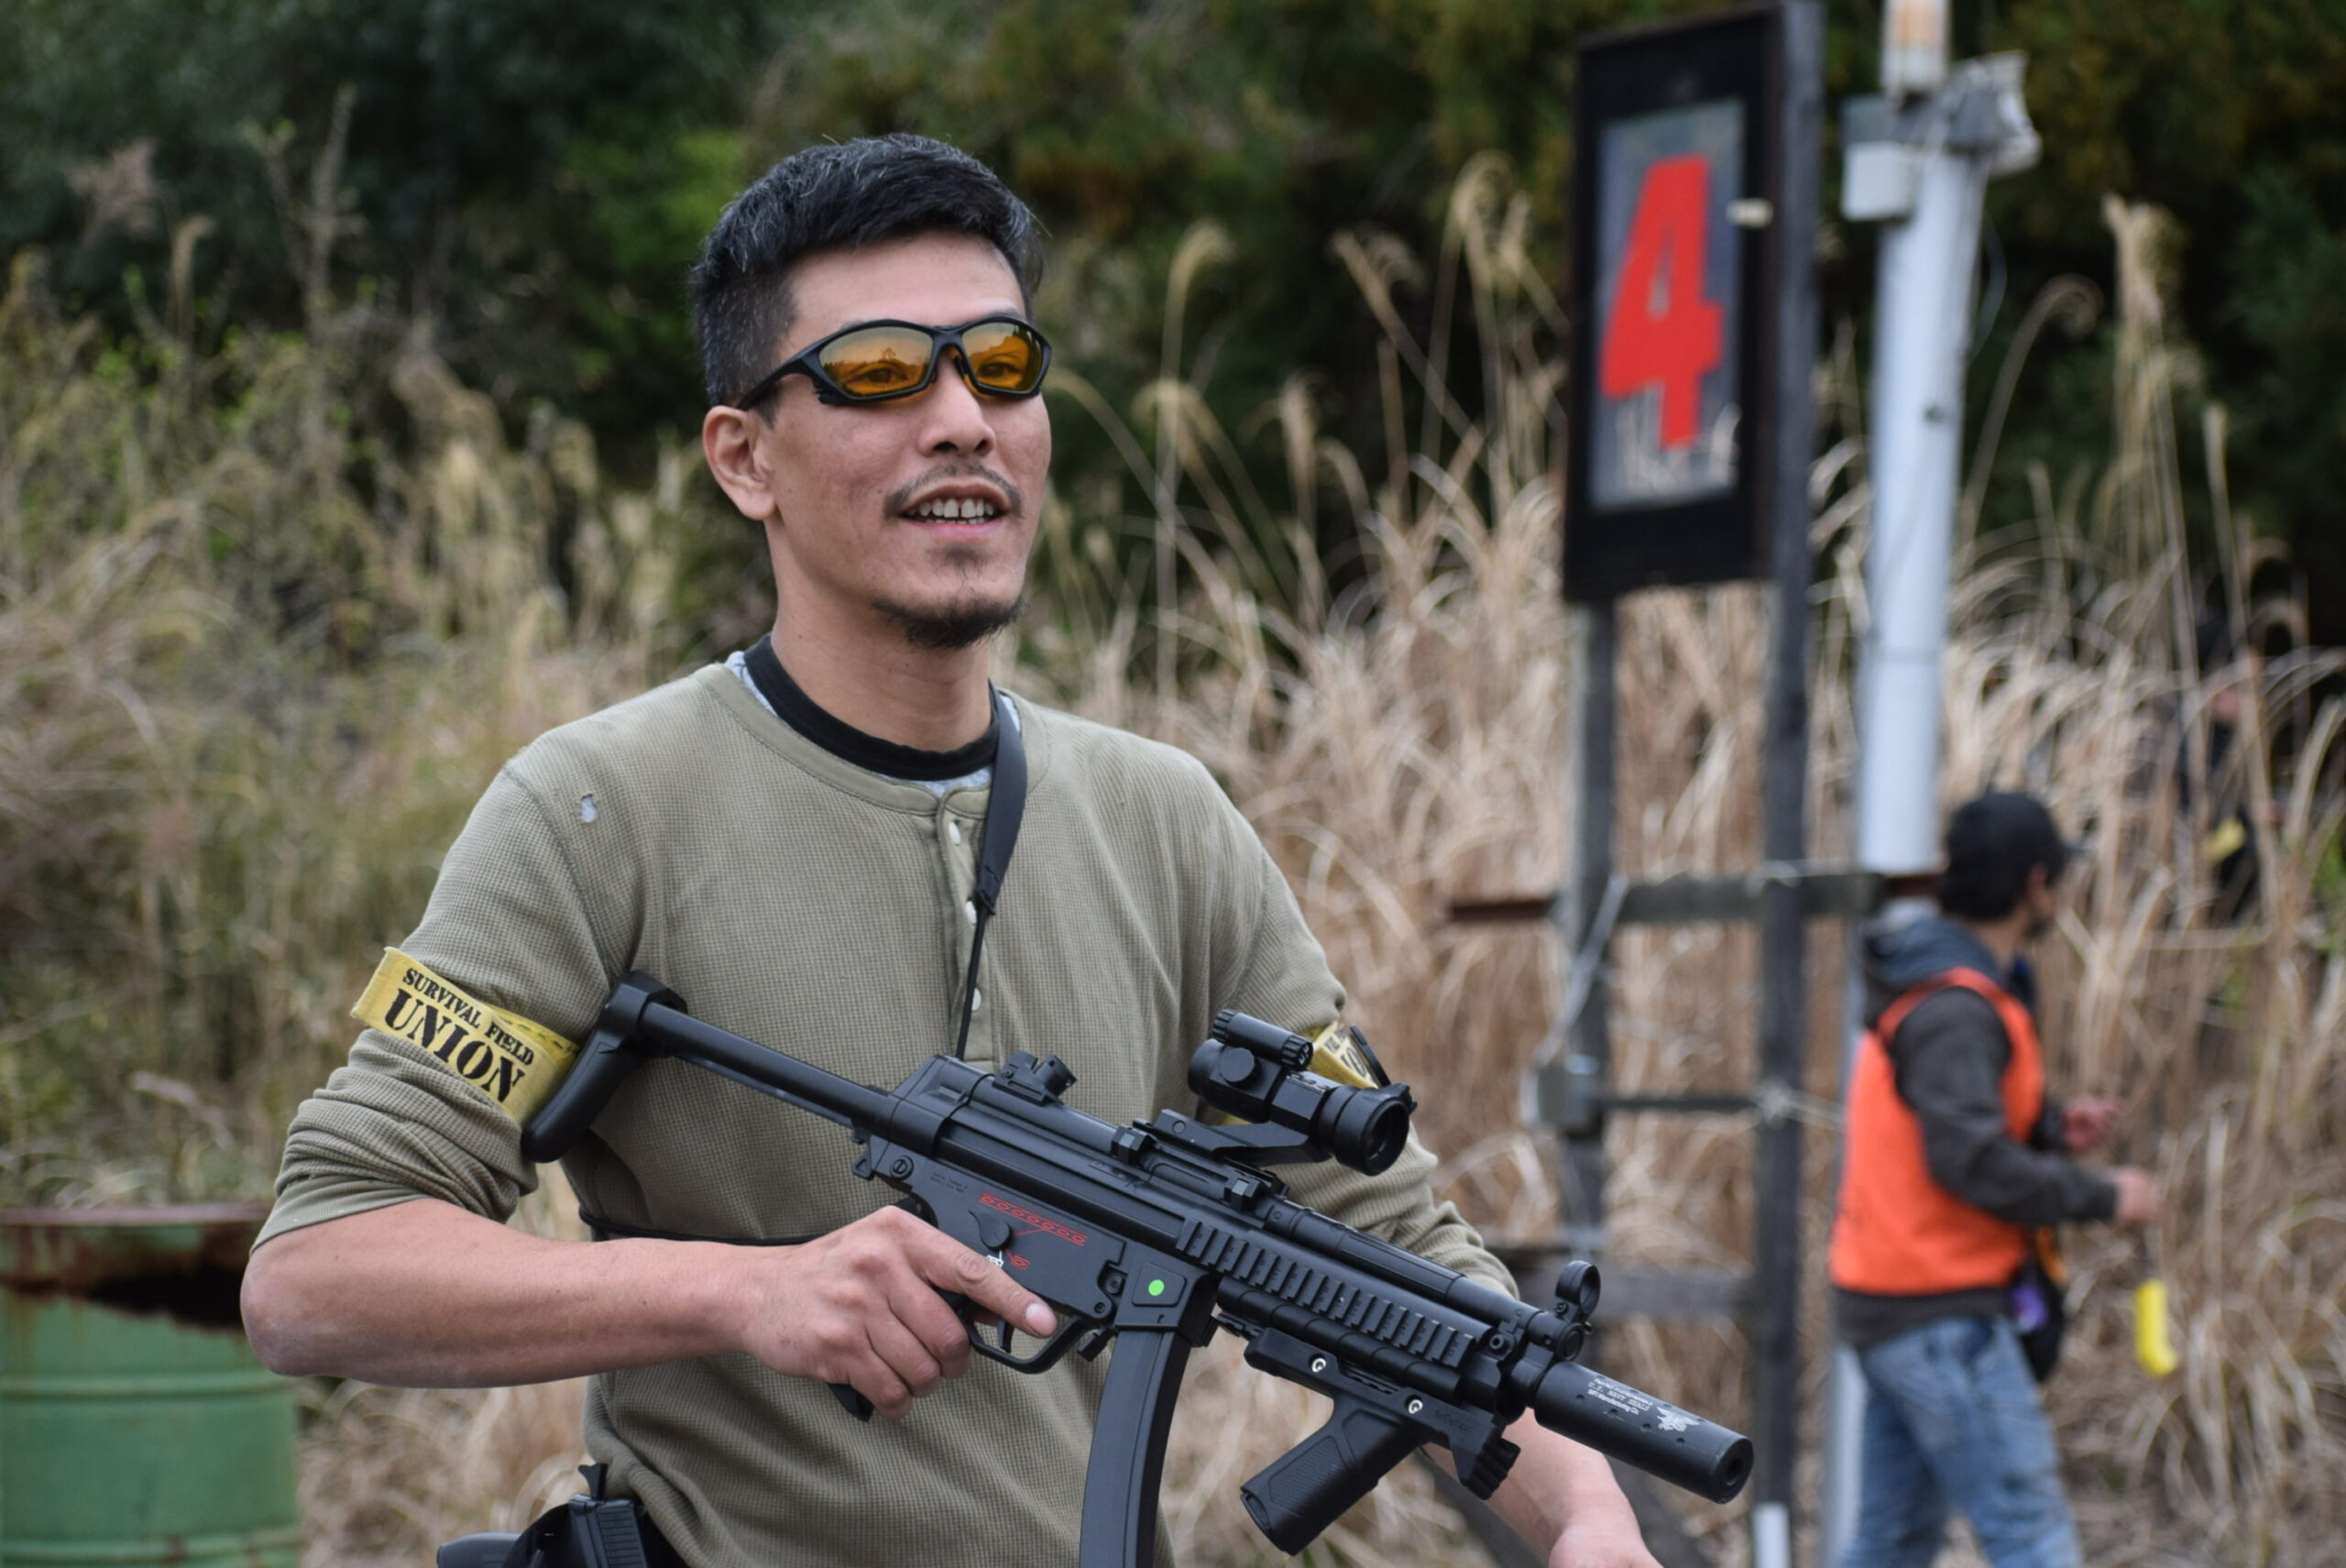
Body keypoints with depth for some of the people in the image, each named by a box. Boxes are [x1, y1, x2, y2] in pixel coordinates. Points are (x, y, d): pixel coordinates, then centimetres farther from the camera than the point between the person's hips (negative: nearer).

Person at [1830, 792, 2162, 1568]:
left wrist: (2051, 1125, 6)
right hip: (1941, 1312, -10)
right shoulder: (1954, 1010, -18)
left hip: (1890, 1300, 10)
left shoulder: (1924, 987, 13)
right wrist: (2102, 1197, -16)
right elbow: (1972, 1161, -27)